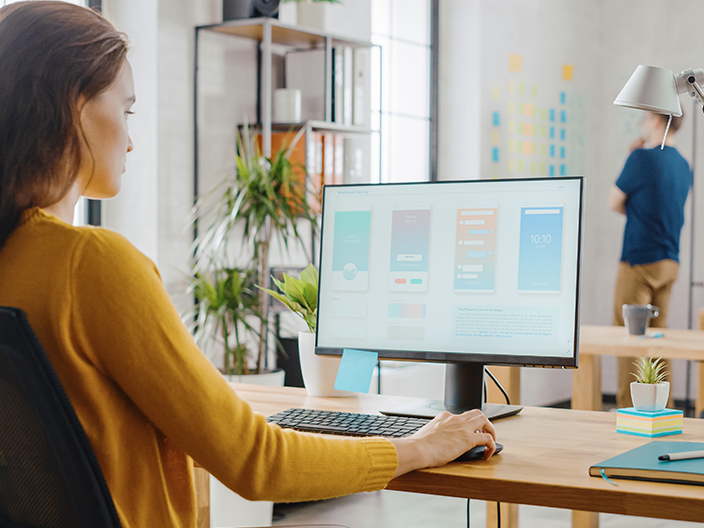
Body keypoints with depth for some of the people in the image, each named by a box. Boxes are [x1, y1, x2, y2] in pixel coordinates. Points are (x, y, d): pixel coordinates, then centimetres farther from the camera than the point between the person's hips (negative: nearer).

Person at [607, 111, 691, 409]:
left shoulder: (643, 157, -13)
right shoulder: (683, 165, 11)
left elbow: (614, 202, -4)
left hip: (640, 260, -8)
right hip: (670, 262, 8)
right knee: (658, 334, 13)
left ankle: (628, 408, -2)